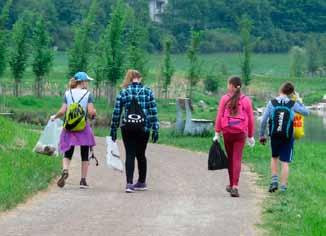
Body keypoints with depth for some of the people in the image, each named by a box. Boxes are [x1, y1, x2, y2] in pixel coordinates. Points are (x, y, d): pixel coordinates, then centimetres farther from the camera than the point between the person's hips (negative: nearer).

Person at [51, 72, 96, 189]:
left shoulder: (67, 94, 2)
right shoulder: (87, 94, -4)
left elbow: (62, 111, -3)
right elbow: (91, 111, -12)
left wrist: (54, 117, 15)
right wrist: (94, 113, 10)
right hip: (83, 127, -2)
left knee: (68, 153, 8)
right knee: (85, 155, 11)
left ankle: (65, 170, -20)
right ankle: (83, 180, 11)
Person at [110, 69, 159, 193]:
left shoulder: (123, 92, 2)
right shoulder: (148, 91, 1)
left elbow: (116, 113, 2)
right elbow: (153, 112, -1)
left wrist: (113, 130, 9)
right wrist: (155, 129, 2)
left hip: (127, 128, -1)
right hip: (143, 128, 1)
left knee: (130, 155, 1)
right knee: (141, 154, 15)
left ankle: (129, 183, -13)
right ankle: (142, 182, 26)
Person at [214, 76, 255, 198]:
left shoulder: (225, 99, -3)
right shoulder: (246, 100, 1)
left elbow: (219, 116, -5)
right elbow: (251, 119, 4)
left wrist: (217, 133, 0)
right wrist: (251, 136, 13)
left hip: (227, 132, 0)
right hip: (241, 133, 0)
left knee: (230, 158, 15)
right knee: (237, 159, -2)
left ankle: (232, 185, 26)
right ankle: (235, 186, -13)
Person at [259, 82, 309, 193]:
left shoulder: (272, 103, -5)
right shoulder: (293, 104, -6)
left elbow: (263, 121, -6)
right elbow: (306, 112, 8)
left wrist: (262, 135, 5)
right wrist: (298, 101, 12)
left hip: (274, 136, 1)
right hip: (288, 138, -1)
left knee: (274, 157, 24)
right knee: (285, 162, 5)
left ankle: (274, 180, 12)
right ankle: (283, 187, 4)